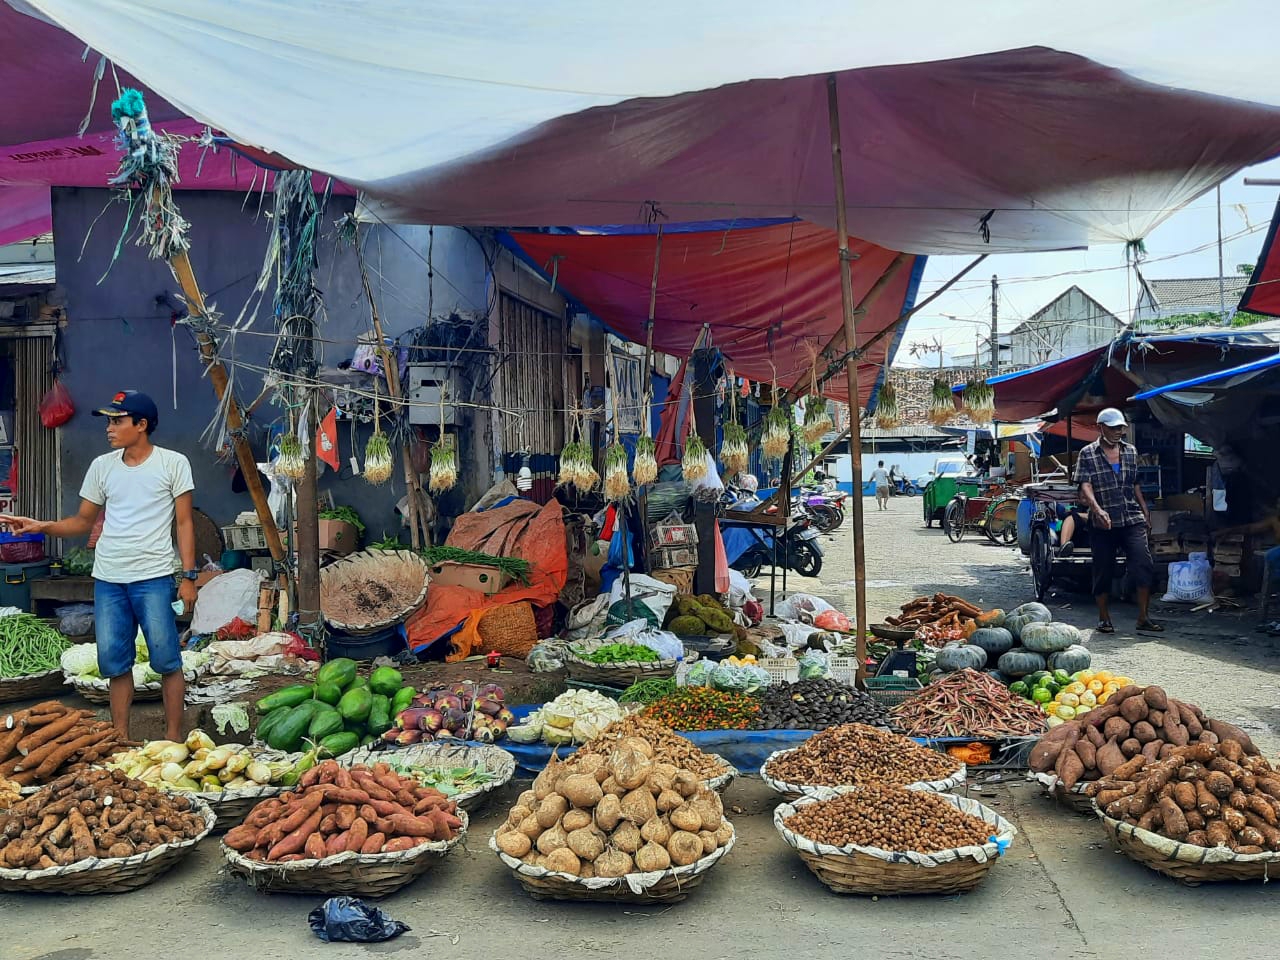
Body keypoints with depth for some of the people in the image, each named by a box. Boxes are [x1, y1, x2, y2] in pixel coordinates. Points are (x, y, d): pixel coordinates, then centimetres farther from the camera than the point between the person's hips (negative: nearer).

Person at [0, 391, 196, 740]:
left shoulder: (173, 463, 0)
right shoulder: (101, 466, 11)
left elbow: (184, 523, 0)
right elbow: (83, 521, 16)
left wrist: (189, 576, -6)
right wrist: (43, 527, -2)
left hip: (152, 577, -4)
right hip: (107, 579, 4)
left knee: (166, 659, -3)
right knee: (114, 661, 7)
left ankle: (173, 738, 7)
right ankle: (121, 739, 16)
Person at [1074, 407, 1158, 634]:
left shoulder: (1130, 451, 14)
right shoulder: (1088, 454, -1)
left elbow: (1135, 485, 22)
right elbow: (1085, 487, -11)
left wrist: (1145, 511, 18)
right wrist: (1097, 510, -27)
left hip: (1132, 519, 3)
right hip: (1103, 523, -3)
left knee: (1144, 565, -11)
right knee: (1103, 571, 5)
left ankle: (1143, 618, -5)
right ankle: (1104, 618, 18)